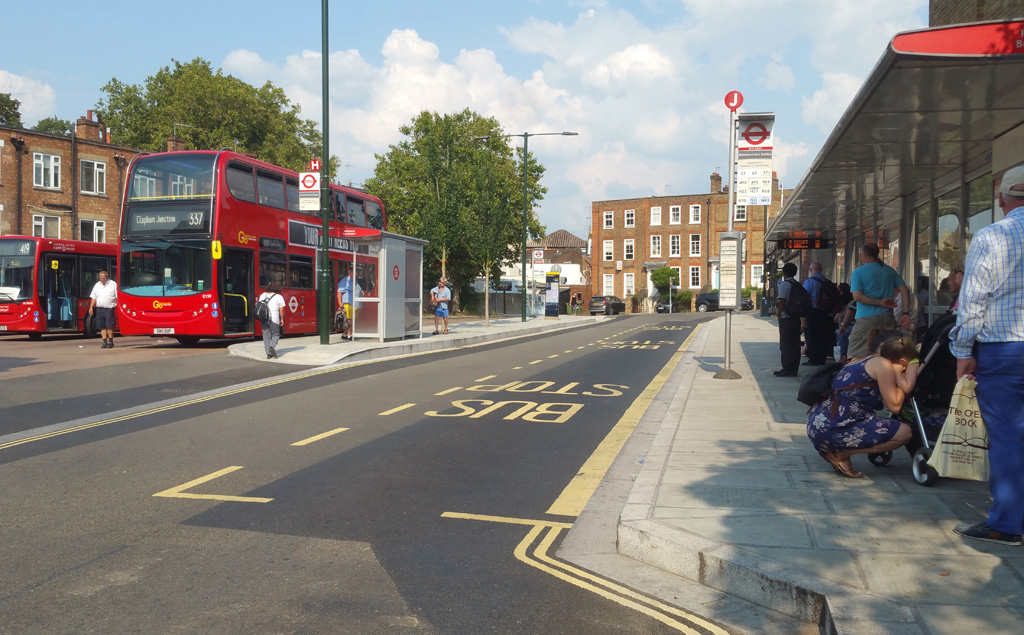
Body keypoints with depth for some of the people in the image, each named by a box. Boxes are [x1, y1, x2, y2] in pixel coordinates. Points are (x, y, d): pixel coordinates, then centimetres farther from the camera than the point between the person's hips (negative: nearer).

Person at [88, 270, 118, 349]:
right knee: (102, 326, 3)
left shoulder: (113, 284, 2)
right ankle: (105, 342, 9)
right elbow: (93, 297, 18)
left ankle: (110, 341, 2)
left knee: (109, 326, -8)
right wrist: (91, 307, 10)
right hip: (99, 309, 5)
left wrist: (118, 307, -8)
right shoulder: (97, 285, 16)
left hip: (109, 308, -4)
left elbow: (117, 297, -1)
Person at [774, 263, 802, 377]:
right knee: (795, 344, 10)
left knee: (785, 344, -4)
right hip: (796, 317, 8)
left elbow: (782, 300, -19)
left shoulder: (784, 284, -11)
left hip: (786, 318, -8)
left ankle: (787, 369, -4)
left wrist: (779, 312, -9)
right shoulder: (798, 284, 13)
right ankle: (794, 369, 14)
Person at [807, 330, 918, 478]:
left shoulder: (864, 361, 21)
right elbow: (894, 406, -2)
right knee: (904, 432, -4)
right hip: (832, 429, -10)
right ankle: (840, 454, -3)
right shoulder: (883, 364, -4)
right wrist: (899, 376, 8)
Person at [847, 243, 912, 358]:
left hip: (866, 319, -5)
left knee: (855, 356, -3)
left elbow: (857, 296, -13)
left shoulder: (858, 272, -2)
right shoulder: (889, 270, 11)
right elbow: (905, 290, 6)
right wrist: (906, 313, 3)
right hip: (887, 317, 5)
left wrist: (880, 302, -8)